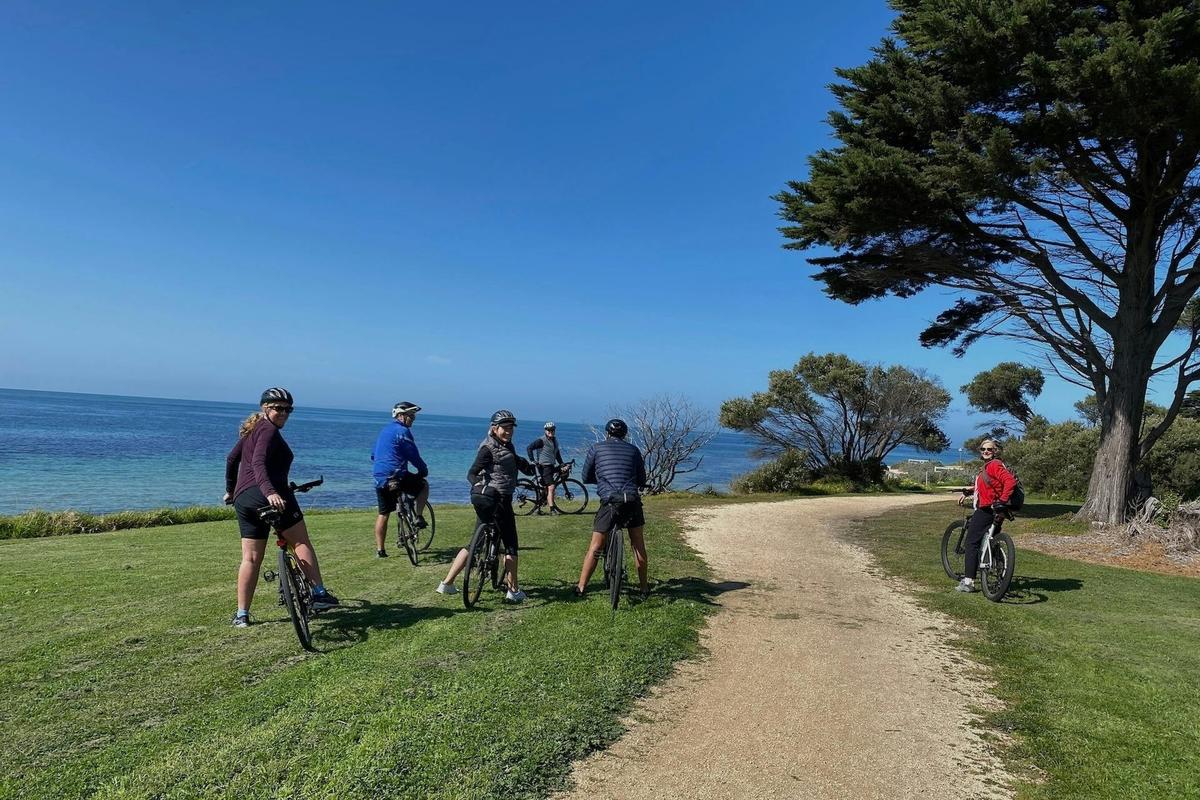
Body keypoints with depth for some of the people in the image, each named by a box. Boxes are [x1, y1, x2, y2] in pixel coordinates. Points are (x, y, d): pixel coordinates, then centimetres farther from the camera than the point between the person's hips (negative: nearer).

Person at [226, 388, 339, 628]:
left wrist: (231, 490, 36)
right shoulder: (268, 430, -5)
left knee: (251, 558, 9)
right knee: (301, 541, 0)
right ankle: (319, 593, -3)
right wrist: (270, 492, -33)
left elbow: (231, 458, 27)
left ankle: (241, 615, 10)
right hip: (271, 496, -9)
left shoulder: (251, 430, 22)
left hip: (243, 499, 9)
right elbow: (259, 463, -20)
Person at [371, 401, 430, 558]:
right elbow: (414, 456, -9)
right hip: (397, 477, -8)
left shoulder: (385, 430, 19)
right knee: (424, 485, 16)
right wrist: (424, 470, 5)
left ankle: (380, 550, 14)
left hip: (379, 479, 8)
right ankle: (419, 518, 6)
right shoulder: (402, 431, -8)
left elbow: (373, 455, 28)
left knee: (383, 514, 14)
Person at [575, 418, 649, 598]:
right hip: (632, 502, 2)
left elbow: (586, 477, 18)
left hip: (609, 502, -1)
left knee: (595, 547, 9)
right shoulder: (633, 449, 15)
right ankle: (644, 588, 24)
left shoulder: (596, 448, 11)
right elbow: (642, 481, 17)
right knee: (638, 545, 16)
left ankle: (581, 588, 12)